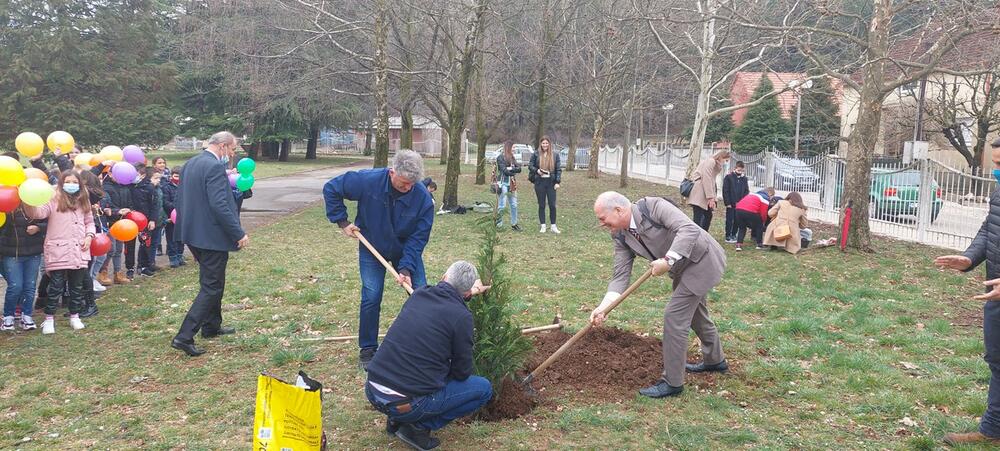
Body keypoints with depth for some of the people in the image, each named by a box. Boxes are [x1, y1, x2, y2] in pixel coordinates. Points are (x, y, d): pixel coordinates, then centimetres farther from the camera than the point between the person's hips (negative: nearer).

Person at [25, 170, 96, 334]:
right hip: (58, 251, -4)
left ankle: (74, 316, 23)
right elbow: (38, 213, -20)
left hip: (79, 251, 4)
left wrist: (89, 236, 2)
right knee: (56, 286, -2)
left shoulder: (83, 201, 11)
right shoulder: (54, 200, -5)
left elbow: (89, 222, 19)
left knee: (77, 286, 11)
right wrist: (29, 202, -40)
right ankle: (49, 319, 9)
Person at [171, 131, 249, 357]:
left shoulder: (190, 164, 10)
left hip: (193, 234, 10)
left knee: (212, 281, 24)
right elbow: (219, 205, -25)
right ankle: (184, 336, -7)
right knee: (211, 286, -3)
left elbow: (179, 200, 16)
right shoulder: (215, 167, -19)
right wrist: (239, 234, -20)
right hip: (213, 236, -10)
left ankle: (211, 326, 35)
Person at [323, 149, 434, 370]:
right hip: (372, 248, -1)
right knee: (371, 298, -4)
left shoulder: (423, 198, -27)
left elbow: (418, 238, -20)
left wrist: (406, 268, -28)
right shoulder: (367, 181, -28)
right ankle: (367, 349, 11)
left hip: (407, 250, 1)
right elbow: (331, 188, -14)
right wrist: (342, 221, -16)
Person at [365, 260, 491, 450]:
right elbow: (462, 372, 0)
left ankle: (397, 419, 18)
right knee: (484, 388, 10)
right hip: (407, 403, -7)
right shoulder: (461, 316, -11)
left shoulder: (418, 295, 7)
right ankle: (419, 426, 1)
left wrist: (470, 293, 45)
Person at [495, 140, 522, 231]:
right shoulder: (500, 157, -6)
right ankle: (499, 224, -2)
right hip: (503, 183, -7)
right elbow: (504, 170, -14)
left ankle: (514, 224, 19)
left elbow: (519, 168, 5)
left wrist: (510, 169, -11)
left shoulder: (512, 158, 15)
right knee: (502, 205, -7)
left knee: (514, 205, 10)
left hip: (512, 183, 7)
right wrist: (514, 171, -3)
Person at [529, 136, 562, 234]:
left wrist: (557, 182, -5)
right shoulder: (536, 154, 3)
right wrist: (537, 170, -12)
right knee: (541, 205, 5)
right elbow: (530, 165, 8)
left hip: (551, 182, 0)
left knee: (552, 205, -1)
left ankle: (553, 226, 9)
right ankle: (543, 226, 12)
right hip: (539, 182, 0)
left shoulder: (555, 155, 5)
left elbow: (558, 169, 4)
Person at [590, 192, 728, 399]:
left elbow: (689, 229, -35)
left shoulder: (654, 207, -27)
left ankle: (672, 382, 1)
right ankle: (715, 360, 51)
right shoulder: (621, 237, -6)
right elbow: (621, 275, -10)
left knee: (674, 317, -11)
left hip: (702, 261, -9)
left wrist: (668, 260, -43)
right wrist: (604, 307, -24)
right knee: (695, 314, 27)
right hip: (681, 268, 9)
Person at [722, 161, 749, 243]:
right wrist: (727, 203, -12)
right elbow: (725, 191, -8)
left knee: (737, 221, 9)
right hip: (731, 204, -4)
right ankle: (728, 236, 4)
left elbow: (746, 191, 11)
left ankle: (734, 235, 19)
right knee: (729, 220, 0)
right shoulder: (729, 177, -6)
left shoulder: (744, 178, 8)